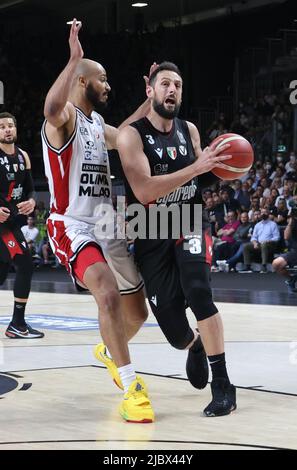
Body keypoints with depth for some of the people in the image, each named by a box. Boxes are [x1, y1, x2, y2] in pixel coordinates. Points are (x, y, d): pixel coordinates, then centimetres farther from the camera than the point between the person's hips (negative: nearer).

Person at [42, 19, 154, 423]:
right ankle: (132, 387, -26)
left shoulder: (97, 124, 16)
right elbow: (52, 110, -37)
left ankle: (108, 352, 44)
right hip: (73, 228, -8)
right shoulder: (66, 117, -11)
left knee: (137, 312, 12)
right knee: (109, 293, -32)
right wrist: (74, 58, -39)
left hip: (107, 227, 9)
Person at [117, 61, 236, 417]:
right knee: (176, 334, -1)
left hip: (189, 223, 2)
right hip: (152, 235, -2)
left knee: (197, 290, -29)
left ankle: (223, 385, -20)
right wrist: (196, 167, -29)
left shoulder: (190, 130, 4)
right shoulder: (132, 135, -12)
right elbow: (144, 191, -25)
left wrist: (219, 169, -3)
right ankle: (196, 346, 39)